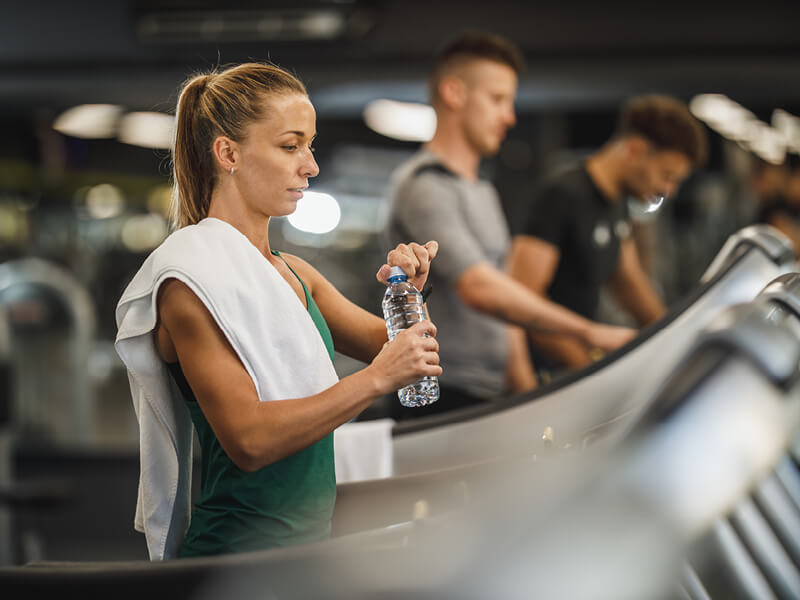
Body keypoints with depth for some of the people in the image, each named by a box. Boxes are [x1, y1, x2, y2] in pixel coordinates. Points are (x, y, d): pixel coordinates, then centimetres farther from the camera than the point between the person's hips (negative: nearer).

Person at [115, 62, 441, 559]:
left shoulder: (294, 273, 11)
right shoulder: (190, 277, -15)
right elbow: (247, 438, -22)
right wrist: (375, 379, -25)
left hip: (311, 537, 8)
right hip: (242, 546, -8)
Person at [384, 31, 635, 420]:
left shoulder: (484, 194, 22)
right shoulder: (423, 187, -11)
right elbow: (481, 290, -24)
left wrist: (524, 386, 16)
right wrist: (588, 332, -26)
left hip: (492, 400, 9)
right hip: (440, 400, -9)